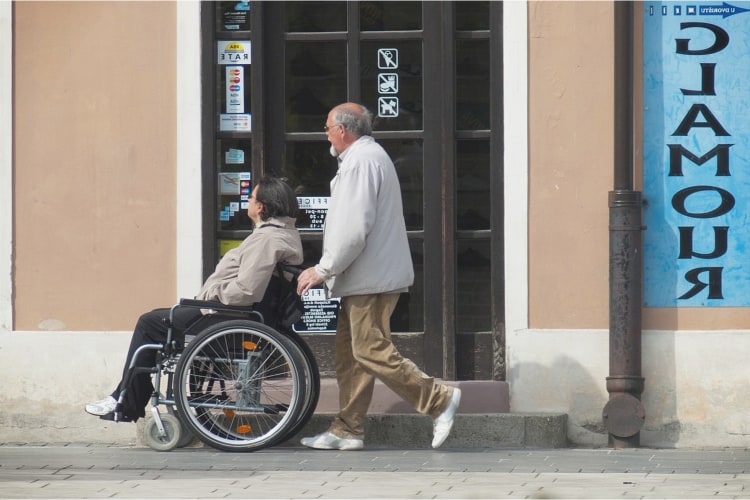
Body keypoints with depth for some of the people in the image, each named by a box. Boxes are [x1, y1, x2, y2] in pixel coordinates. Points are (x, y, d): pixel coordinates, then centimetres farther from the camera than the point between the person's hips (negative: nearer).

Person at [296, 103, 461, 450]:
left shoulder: (361, 161, -13)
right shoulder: (369, 156, 22)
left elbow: (354, 228, -22)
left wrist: (323, 269, -15)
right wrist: (329, 270, 22)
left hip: (370, 278, -11)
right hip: (366, 278, 11)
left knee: (372, 352, -12)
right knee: (350, 354, 10)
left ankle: (439, 400, -9)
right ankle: (347, 430, 11)